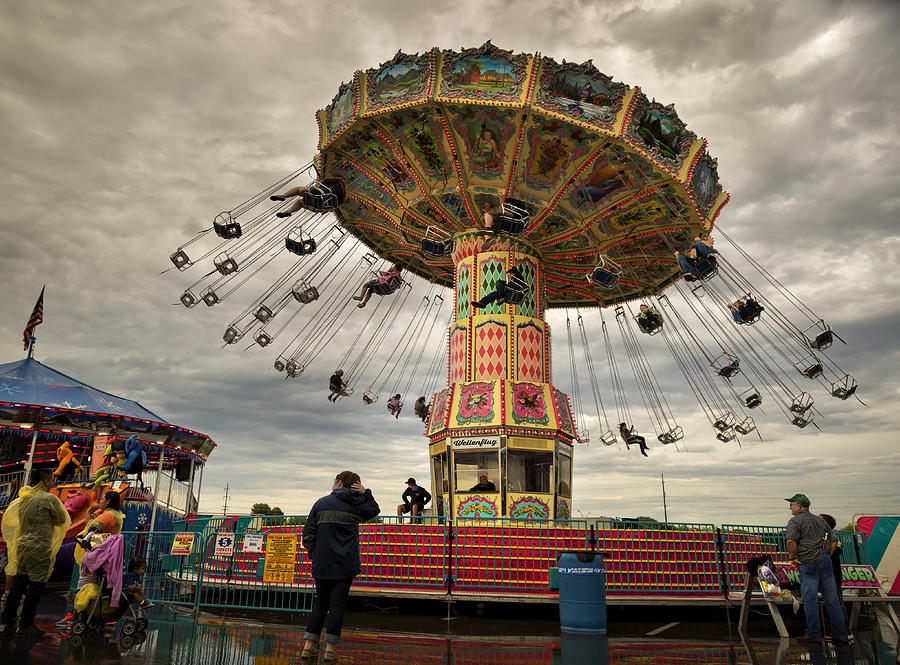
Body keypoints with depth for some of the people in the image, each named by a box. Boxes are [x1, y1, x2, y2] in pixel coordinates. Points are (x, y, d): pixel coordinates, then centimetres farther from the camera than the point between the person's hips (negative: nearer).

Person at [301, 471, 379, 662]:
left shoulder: (321, 503, 2)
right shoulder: (357, 505, 2)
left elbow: (308, 533, 1)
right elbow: (374, 510, 24)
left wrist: (313, 554, 12)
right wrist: (366, 493, 13)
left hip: (321, 564, 1)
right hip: (345, 564, -1)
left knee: (321, 602, 13)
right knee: (337, 603, 4)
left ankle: (309, 645, 11)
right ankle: (330, 648, 4)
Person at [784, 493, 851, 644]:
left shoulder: (796, 521, -6)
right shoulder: (820, 520, 16)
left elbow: (791, 541, -21)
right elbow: (834, 540, 18)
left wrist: (793, 558, -8)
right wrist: (826, 557, 18)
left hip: (808, 565, -6)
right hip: (825, 562, 6)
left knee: (810, 599, 1)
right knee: (832, 599, 12)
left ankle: (814, 634, 5)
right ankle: (841, 634, 18)